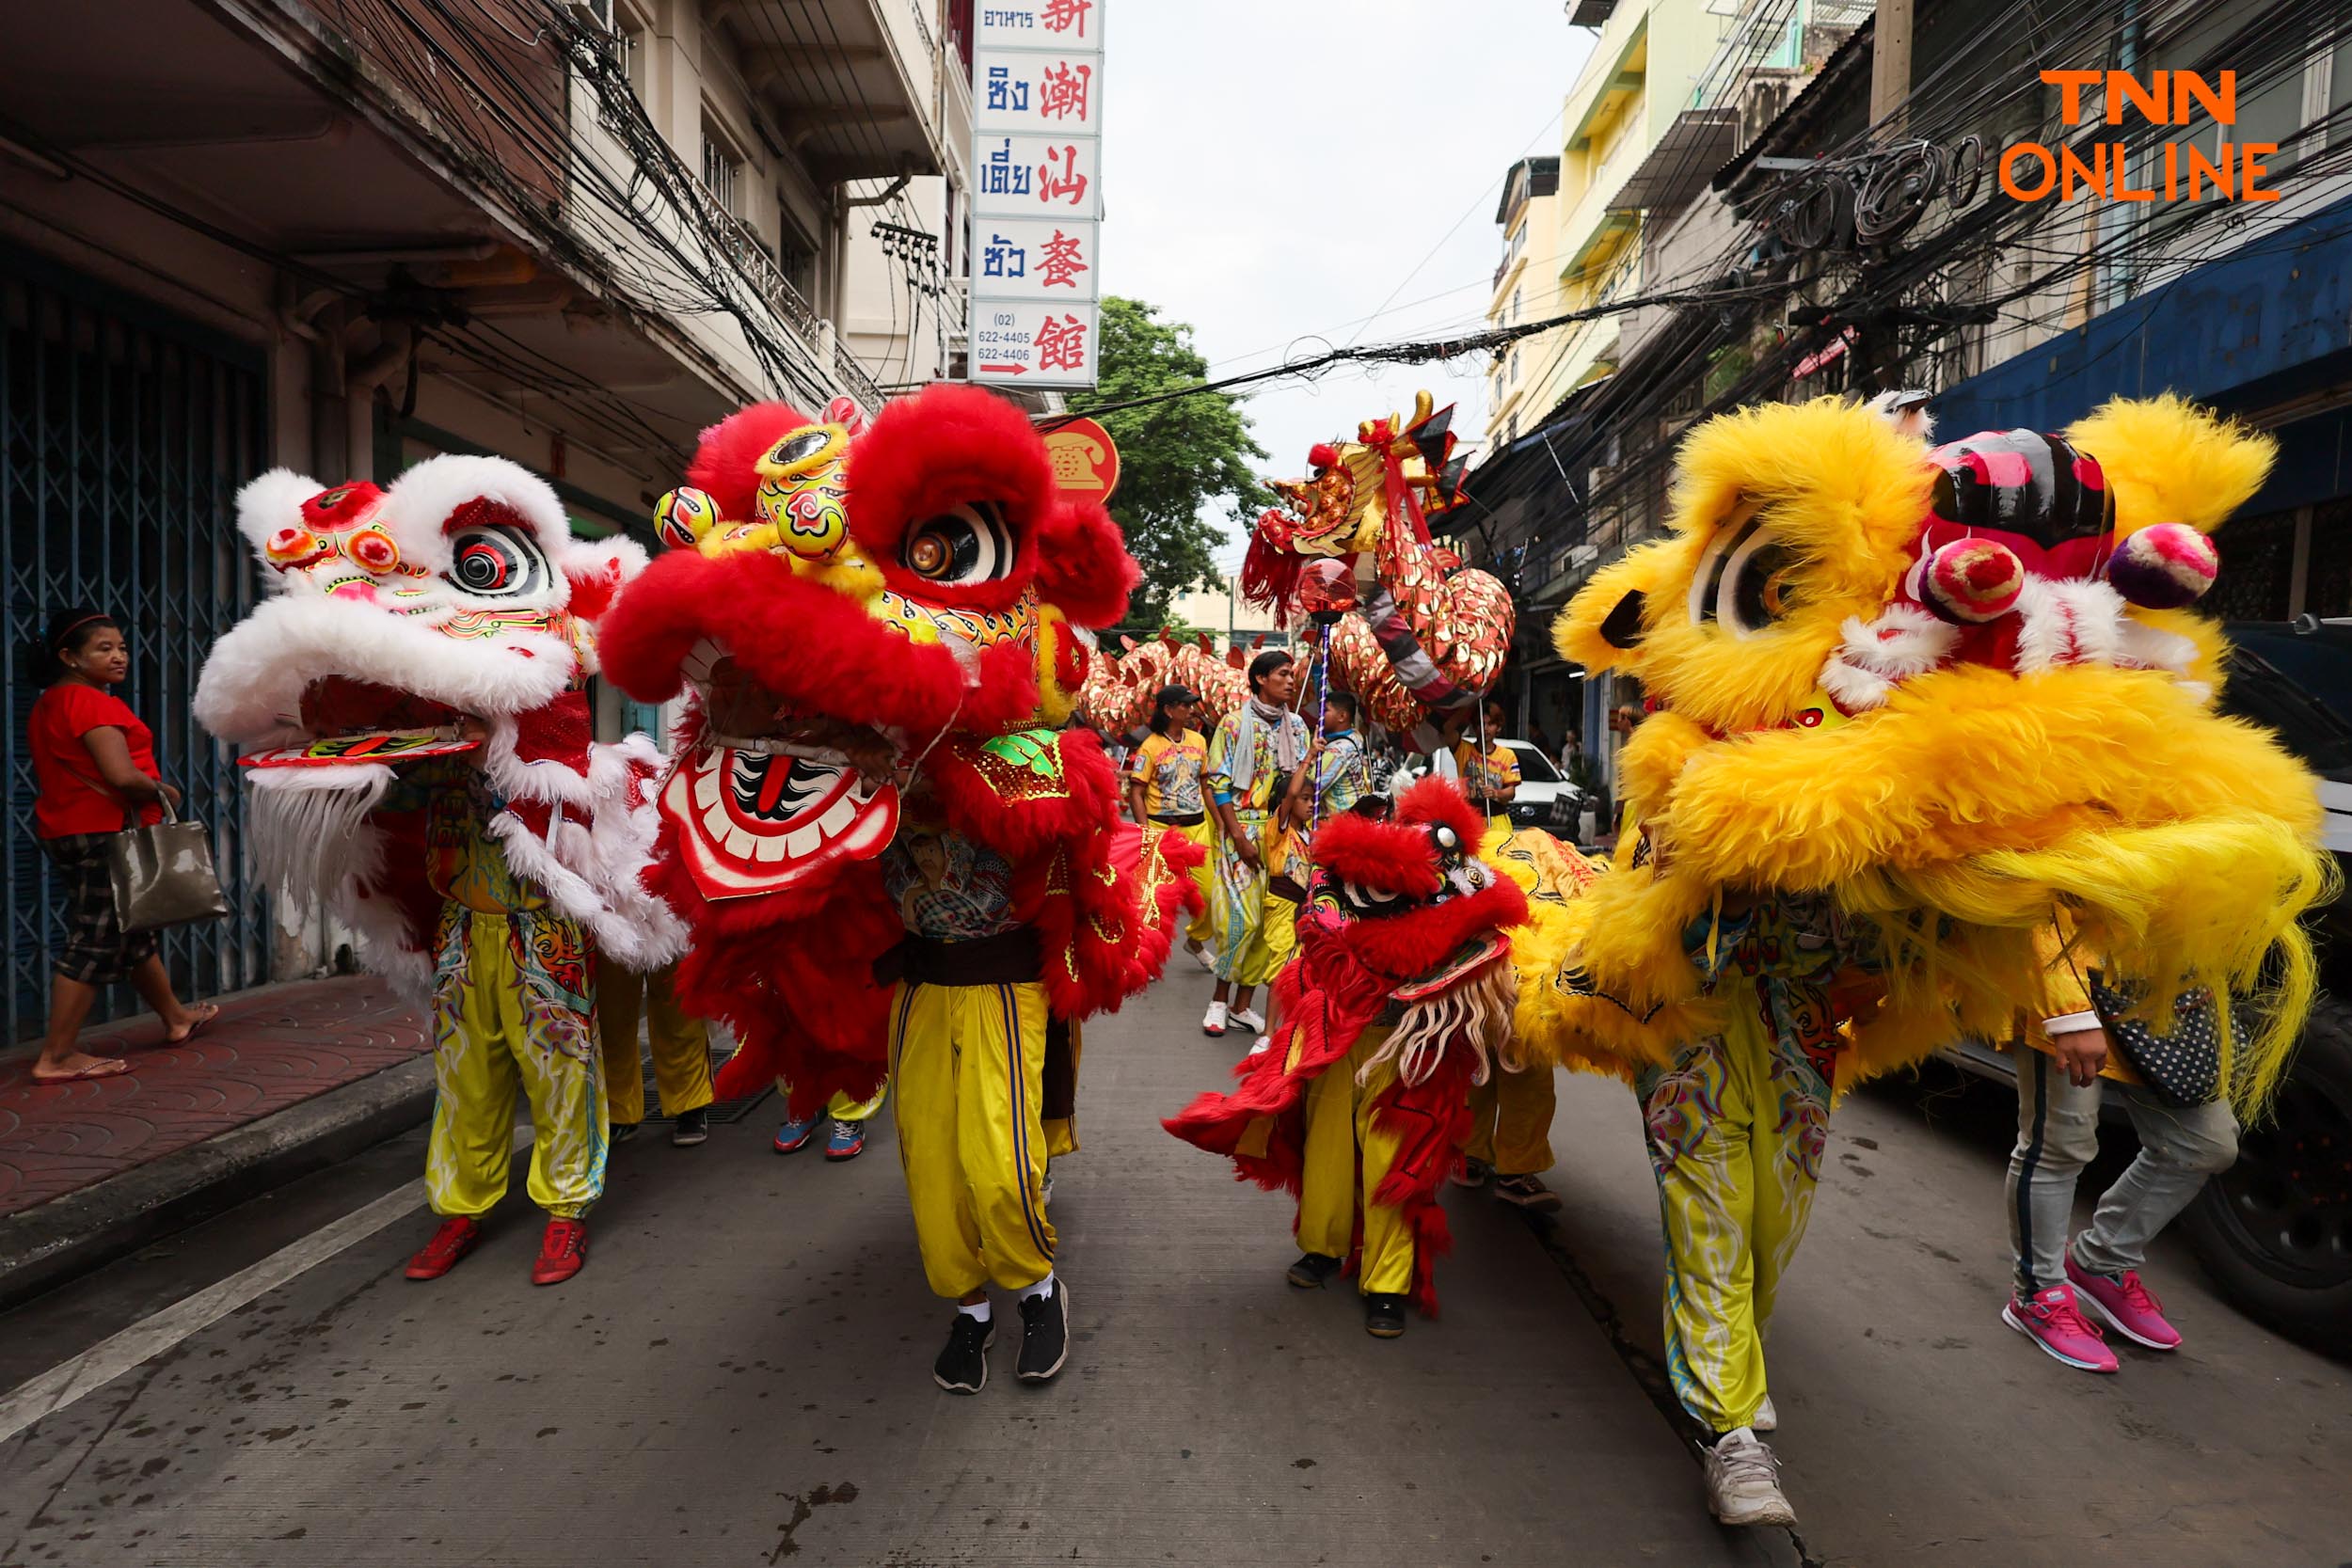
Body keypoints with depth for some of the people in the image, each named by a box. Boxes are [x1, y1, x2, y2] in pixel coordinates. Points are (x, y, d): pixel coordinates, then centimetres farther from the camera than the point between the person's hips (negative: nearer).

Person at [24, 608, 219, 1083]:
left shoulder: (48, 704, 15)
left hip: (65, 829, 10)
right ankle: (56, 1058, 1)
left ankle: (176, 1017, 35)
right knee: (96, 944, -4)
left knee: (132, 933, 20)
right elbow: (121, 776, -26)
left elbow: (64, 773, 19)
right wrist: (163, 792, -8)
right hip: (103, 832, -10)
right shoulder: (92, 702, -16)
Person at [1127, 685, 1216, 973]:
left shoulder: (1198, 740, 7)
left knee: (1209, 890, 2)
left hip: (1197, 825, 5)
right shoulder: (1150, 746, -8)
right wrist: (1146, 833, -15)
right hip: (1162, 827, -5)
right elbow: (1135, 793, -8)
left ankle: (1195, 940, 28)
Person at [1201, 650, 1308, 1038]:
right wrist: (1239, 837, -13)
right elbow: (1219, 784, -6)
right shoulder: (1234, 724, -3)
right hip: (1240, 830, -4)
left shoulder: (1297, 725, 11)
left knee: (1272, 918, 2)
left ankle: (1242, 1003, 12)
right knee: (1242, 916, -9)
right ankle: (1220, 999, 9)